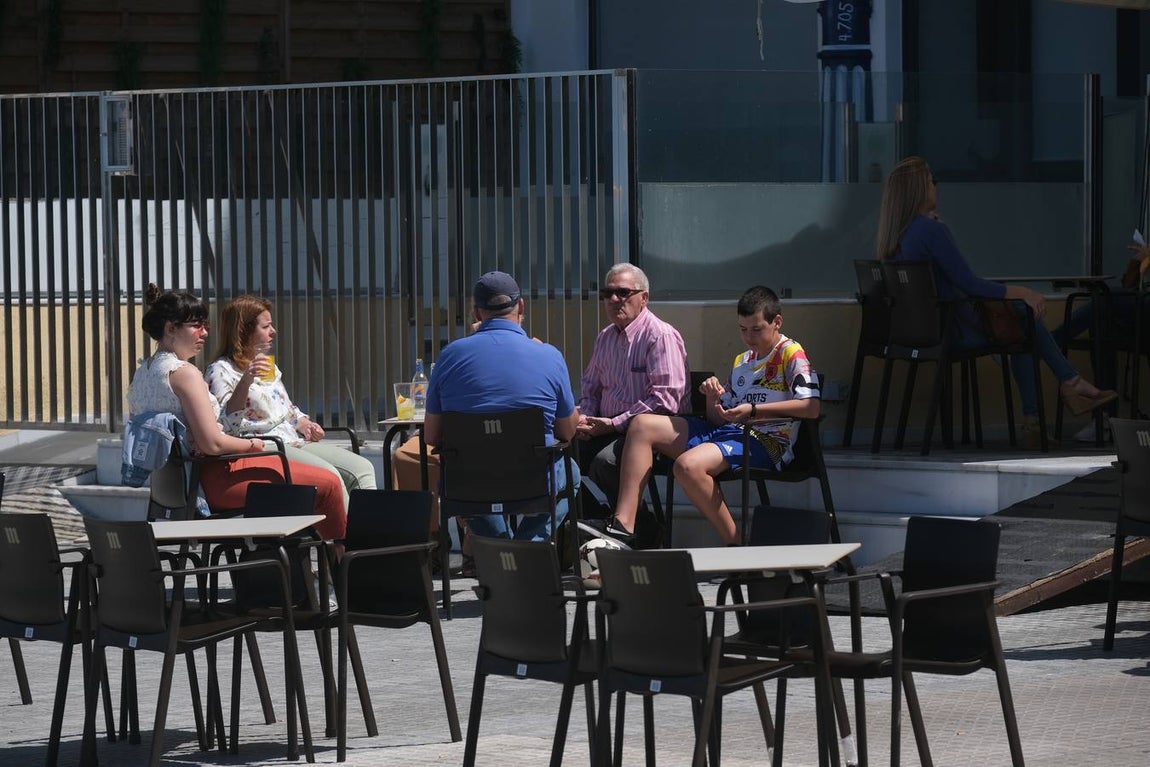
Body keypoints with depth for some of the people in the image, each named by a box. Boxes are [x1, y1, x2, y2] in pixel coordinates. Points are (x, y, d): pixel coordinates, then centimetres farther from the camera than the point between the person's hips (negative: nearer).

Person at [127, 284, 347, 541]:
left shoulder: (142, 373, 8)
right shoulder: (184, 373, -19)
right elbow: (212, 443, -23)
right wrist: (252, 444, -5)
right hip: (213, 479, -11)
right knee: (328, 484, -4)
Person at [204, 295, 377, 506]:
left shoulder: (269, 366, 25)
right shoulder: (221, 372, -3)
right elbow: (227, 423, -18)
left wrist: (305, 425, 11)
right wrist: (246, 381, -29)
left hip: (293, 442, 9)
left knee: (362, 468, -12)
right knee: (329, 476, -31)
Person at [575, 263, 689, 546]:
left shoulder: (661, 336, -9)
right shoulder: (605, 338, 17)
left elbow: (665, 401, -18)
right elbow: (590, 389, 28)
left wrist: (613, 424, -18)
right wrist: (584, 418, 4)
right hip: (609, 430, 7)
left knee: (605, 462, -34)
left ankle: (640, 533, -14)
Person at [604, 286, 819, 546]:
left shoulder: (790, 354, -1)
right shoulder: (741, 361, 24)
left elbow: (812, 407, -17)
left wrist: (753, 410, -20)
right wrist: (712, 398, -1)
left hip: (766, 440, -9)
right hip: (728, 432, 9)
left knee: (688, 465, -35)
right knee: (642, 425, -2)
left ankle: (736, 545, -22)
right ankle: (623, 526, -16)